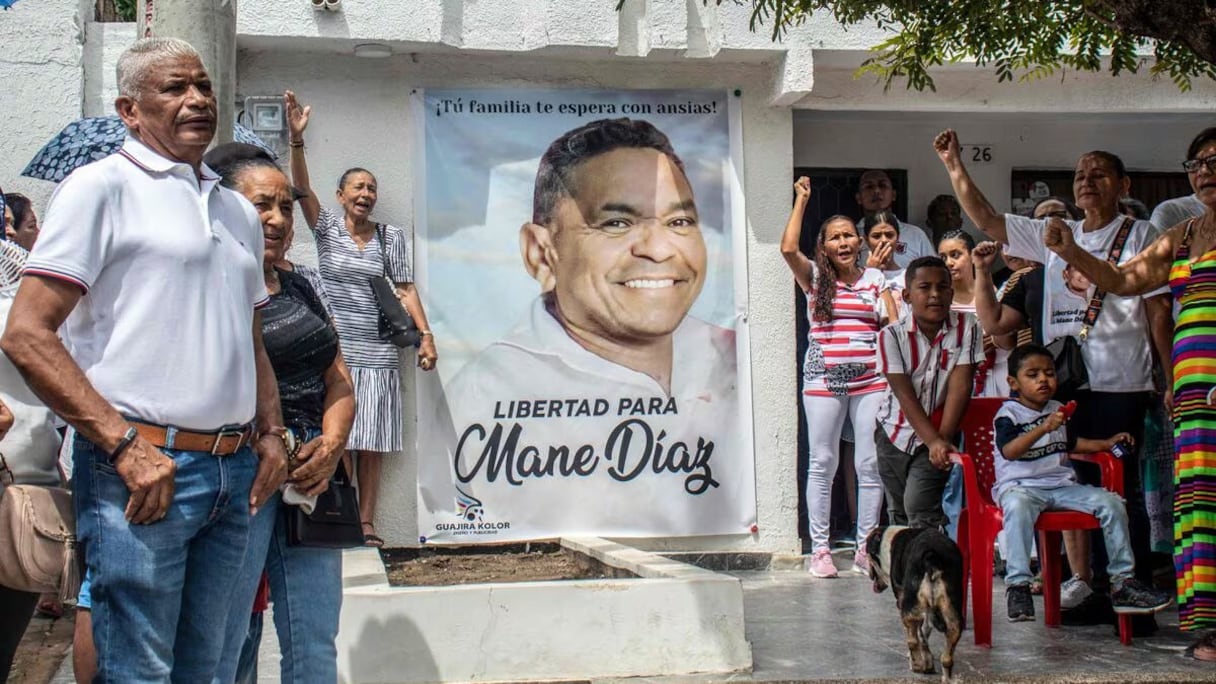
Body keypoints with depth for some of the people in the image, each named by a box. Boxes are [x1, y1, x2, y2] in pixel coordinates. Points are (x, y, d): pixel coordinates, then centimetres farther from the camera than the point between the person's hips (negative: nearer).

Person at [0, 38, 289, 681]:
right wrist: (126, 447, -17)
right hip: (140, 471, -7)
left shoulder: (238, 210, 18)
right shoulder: (101, 186, -4)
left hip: (235, 473, 7)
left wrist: (270, 433, 11)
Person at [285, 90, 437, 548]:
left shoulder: (392, 237, 9)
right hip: (334, 350, -1)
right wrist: (296, 139, -22)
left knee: (371, 444, 2)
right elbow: (302, 189, -9)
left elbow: (405, 289, 7)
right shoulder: (327, 228, 5)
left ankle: (366, 524, 6)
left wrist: (425, 334, -3)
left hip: (377, 354, 1)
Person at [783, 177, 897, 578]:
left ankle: (865, 549, 9)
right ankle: (819, 549, 6)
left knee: (870, 463, 2)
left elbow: (895, 324, 7)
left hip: (870, 378, 2)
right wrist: (801, 200, -4)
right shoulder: (815, 278, 4)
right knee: (822, 462, 1)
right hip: (823, 379, -1)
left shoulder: (876, 279, 10)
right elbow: (788, 248, -11)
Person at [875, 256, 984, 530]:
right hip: (895, 432, 2)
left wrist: (943, 438, -23)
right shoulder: (892, 335, -15)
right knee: (898, 512, 14)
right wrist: (933, 441, -28)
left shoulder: (966, 327, -12)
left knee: (920, 505, -18)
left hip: (939, 435, -2)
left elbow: (961, 384, -16)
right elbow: (904, 393, -20)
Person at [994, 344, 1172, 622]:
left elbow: (1070, 443, 34)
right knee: (1018, 506, -40)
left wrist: (1105, 444, 20)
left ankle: (1122, 581, -3)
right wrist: (1044, 427, -34)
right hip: (1020, 486, -6)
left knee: (1111, 502, -11)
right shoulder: (1008, 414, -6)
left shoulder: (1058, 410, 17)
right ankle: (1017, 584, -37)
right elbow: (1009, 451, -24)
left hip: (1061, 485, 6)